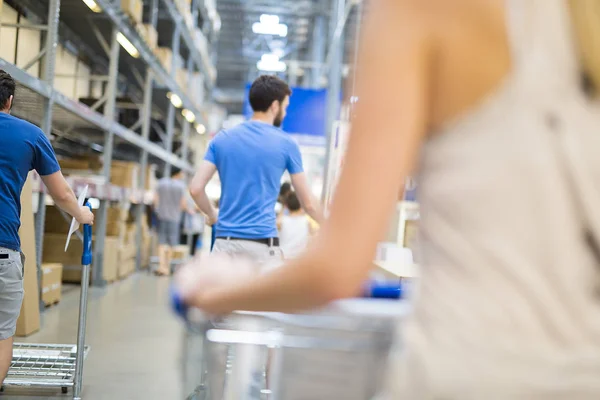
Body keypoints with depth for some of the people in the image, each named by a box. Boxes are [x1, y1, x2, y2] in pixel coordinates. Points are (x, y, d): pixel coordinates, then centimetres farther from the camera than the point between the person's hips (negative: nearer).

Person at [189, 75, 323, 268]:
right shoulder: (286, 144, 0)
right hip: (262, 245, -3)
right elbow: (308, 203, 5)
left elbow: (196, 188, 2)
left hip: (225, 243, 3)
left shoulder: (222, 139, 7)